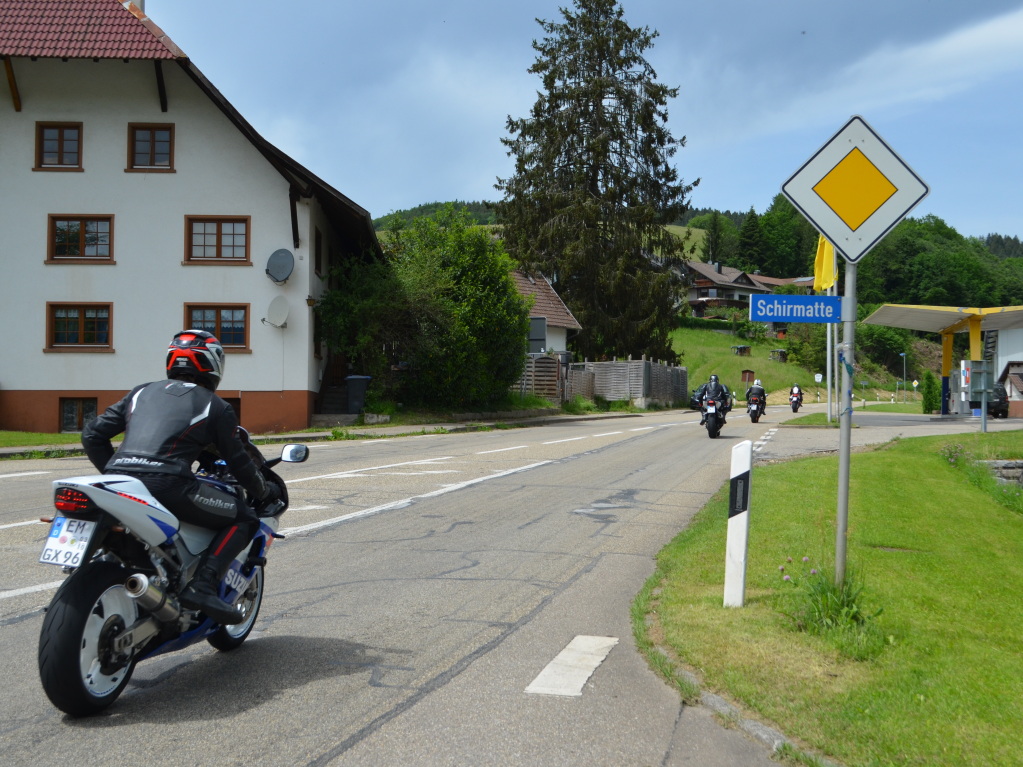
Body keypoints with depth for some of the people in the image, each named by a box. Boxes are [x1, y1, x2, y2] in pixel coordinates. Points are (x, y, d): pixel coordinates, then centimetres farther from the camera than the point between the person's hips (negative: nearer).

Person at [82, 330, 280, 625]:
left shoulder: (142, 392, 25)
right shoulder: (215, 406, 12)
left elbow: (92, 435, 21)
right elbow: (238, 462, 15)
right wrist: (266, 492, 32)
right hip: (167, 484, -6)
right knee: (244, 519, 7)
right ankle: (202, 585, -11)